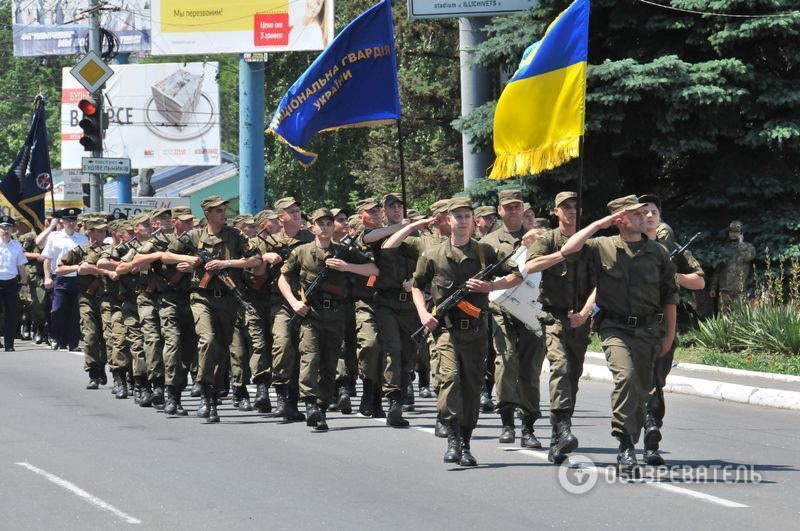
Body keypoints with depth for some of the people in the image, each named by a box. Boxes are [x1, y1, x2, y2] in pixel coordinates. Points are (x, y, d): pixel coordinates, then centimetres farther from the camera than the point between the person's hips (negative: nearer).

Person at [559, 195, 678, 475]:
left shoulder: (658, 253, 9)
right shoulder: (603, 247, 2)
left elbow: (669, 296, 15)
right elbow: (567, 250, -12)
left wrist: (669, 334, 10)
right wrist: (598, 224, -8)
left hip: (648, 331, 4)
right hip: (615, 327, -3)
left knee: (641, 389, 6)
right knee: (626, 375, -26)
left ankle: (628, 450, 21)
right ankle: (626, 443, -23)